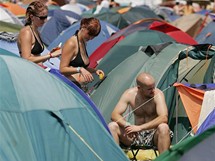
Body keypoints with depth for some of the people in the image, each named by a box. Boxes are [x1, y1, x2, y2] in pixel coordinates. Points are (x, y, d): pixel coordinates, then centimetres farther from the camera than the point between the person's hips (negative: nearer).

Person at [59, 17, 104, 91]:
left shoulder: (83, 43, 16)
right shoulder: (71, 44, -11)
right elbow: (62, 69, -15)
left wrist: (94, 71, 11)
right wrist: (80, 69, -26)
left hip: (80, 86, 9)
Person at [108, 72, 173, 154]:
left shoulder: (157, 94, -16)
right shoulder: (129, 94, -7)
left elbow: (164, 118, -29)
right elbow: (115, 115, -9)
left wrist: (140, 127, -35)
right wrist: (127, 125, -30)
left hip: (153, 134, -3)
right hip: (136, 135, 3)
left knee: (163, 127, -36)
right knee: (112, 126, -17)